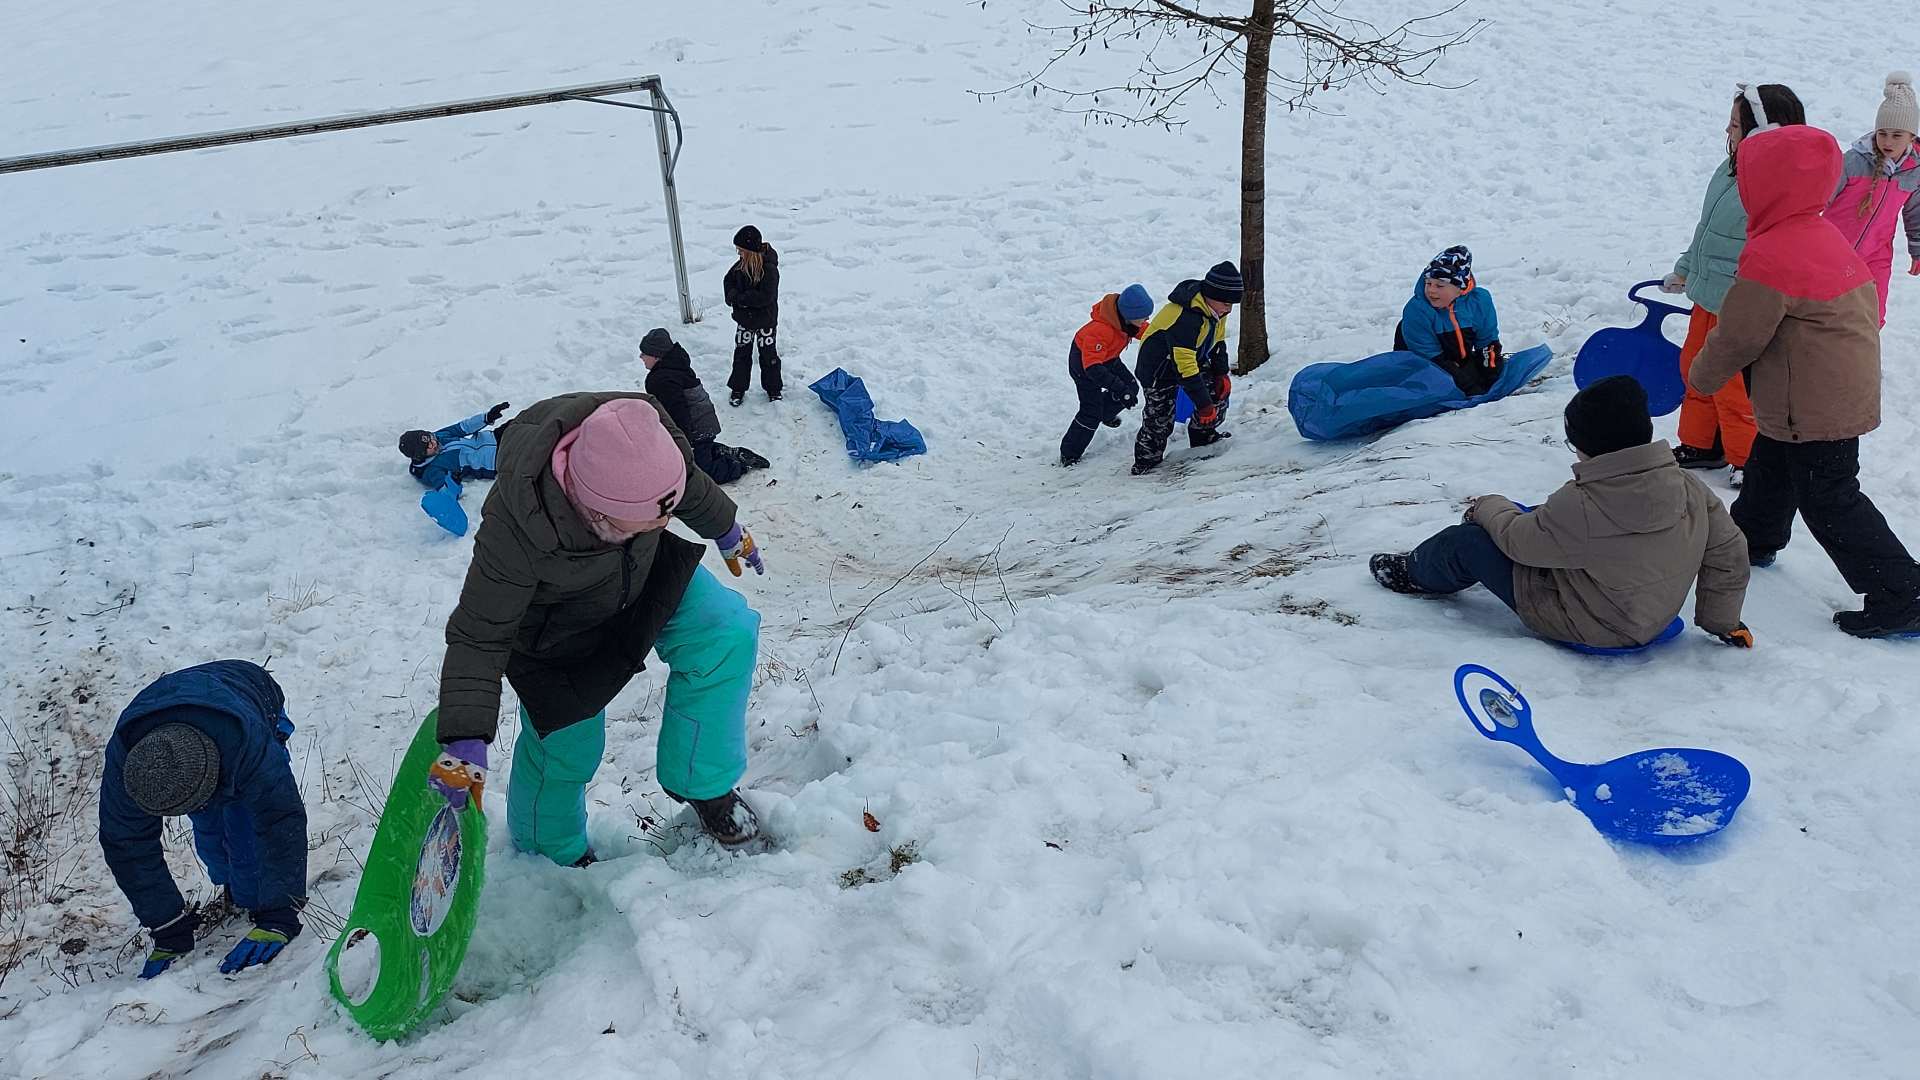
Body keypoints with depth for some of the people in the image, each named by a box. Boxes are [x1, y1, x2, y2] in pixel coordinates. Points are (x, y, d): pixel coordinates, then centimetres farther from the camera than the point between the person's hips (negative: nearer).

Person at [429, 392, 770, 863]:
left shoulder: (643, 438, -33)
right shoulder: (514, 532, -44)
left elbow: (690, 486, -7)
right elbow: (478, 638, -31)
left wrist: (726, 530, 12)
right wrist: (465, 738, -39)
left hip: (646, 575, 4)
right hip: (557, 629, -4)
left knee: (727, 634, -13)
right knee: (566, 742, 6)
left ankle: (701, 780, 7)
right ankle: (551, 852, 39)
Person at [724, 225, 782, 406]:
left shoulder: (769, 269, -26)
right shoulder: (741, 264, -7)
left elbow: (765, 297, -30)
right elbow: (729, 280, 7)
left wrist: (739, 298, -26)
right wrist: (732, 295, -15)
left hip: (765, 320, -5)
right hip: (744, 318, 5)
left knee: (768, 355, 12)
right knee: (741, 353, 14)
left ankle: (773, 389, 30)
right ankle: (738, 388, 28)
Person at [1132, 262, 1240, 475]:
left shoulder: (1214, 307, -9)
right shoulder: (1184, 319, -38)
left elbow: (1218, 342, 10)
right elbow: (1184, 367, -37)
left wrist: (1221, 373, -1)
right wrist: (1203, 404, -34)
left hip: (1193, 359, 8)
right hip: (1160, 368, -8)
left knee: (1219, 388, 2)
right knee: (1160, 418, -9)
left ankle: (1202, 433, 23)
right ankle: (1146, 459, 12)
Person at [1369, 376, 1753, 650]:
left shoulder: (1580, 507, -34)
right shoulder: (1691, 490, -17)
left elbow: (1518, 538, -16)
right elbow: (1729, 552, -5)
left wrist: (1489, 507, 7)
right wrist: (1721, 621, 11)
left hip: (1585, 625, -7)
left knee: (1466, 541, 2)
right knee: (1538, 517, 25)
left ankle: (1415, 573, 36)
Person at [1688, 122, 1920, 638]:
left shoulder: (1768, 257, -26)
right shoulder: (1824, 233, 7)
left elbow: (1737, 337, -19)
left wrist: (1702, 377, 2)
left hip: (1815, 409, -10)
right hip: (1848, 392, 10)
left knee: (1828, 499, -2)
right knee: (1771, 462, 28)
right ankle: (1754, 538, 50)